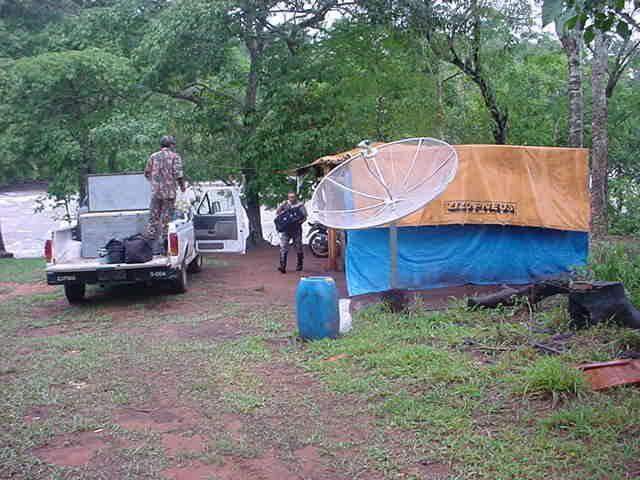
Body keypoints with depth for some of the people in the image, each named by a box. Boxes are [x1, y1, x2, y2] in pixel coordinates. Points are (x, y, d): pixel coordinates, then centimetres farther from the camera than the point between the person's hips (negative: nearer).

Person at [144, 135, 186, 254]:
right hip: (169, 192, -3)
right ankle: (161, 246, 2)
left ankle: (150, 243, 9)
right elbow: (178, 174, -12)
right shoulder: (175, 157, -3)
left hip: (155, 192, 3)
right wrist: (182, 186, 4)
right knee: (166, 219, 1)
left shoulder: (153, 156, 10)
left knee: (153, 218, 10)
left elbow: (147, 173, 14)